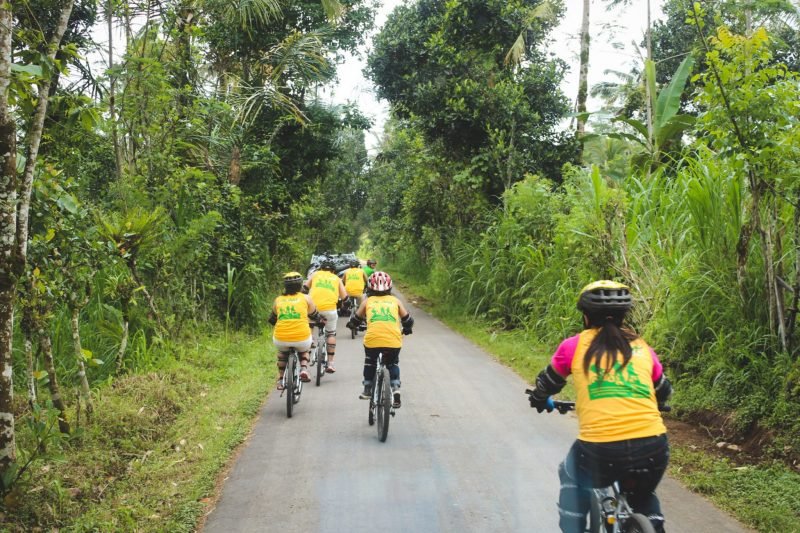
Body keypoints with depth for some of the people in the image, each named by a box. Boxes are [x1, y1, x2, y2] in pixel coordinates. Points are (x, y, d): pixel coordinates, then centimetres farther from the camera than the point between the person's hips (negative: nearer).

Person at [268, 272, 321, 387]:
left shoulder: (278, 300, 12)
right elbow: (314, 316, 22)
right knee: (304, 350, 34)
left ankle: (281, 380, 31)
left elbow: (272, 320, 27)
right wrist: (321, 321, 45)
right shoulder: (306, 298, 7)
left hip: (281, 339, 1)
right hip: (302, 338, -1)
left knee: (282, 352, 36)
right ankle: (304, 369, 10)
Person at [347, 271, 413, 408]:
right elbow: (408, 320, 19)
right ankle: (395, 389, 8)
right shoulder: (395, 301, 18)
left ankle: (367, 390, 30)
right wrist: (406, 330, 40)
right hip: (394, 340, 1)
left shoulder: (368, 301, 16)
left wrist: (352, 325, 42)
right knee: (393, 364, 27)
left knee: (370, 362, 31)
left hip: (372, 340, 0)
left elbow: (356, 319, 20)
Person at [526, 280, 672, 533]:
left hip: (600, 451, -2)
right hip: (653, 449, 2)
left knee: (571, 476, 31)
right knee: (643, 498, 34)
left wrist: (540, 401, 44)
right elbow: (664, 392, 30)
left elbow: (546, 385, 22)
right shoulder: (642, 348, 15)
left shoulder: (575, 346, 8)